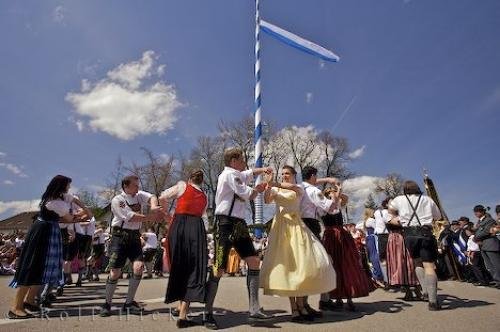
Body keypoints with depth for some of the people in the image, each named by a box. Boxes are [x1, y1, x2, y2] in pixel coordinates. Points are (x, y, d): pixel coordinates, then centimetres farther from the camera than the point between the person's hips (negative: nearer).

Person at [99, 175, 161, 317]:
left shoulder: (139, 195, 8)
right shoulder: (117, 200, -9)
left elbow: (152, 197, -9)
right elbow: (130, 217, -18)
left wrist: (153, 208, -29)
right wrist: (149, 217, -16)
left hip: (135, 237, 4)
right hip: (120, 237, -4)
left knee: (139, 267, -9)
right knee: (115, 272, -3)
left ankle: (129, 302, 9)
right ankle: (107, 304, 20)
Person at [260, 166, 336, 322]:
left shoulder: (299, 189, 10)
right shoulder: (275, 190, 11)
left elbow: (294, 188, -15)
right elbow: (267, 200, -8)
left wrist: (275, 184, -25)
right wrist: (268, 186, -26)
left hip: (297, 226, 1)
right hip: (281, 227, 0)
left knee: (303, 263, -5)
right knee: (287, 264, -3)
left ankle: (301, 304, 10)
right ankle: (294, 308, 2)